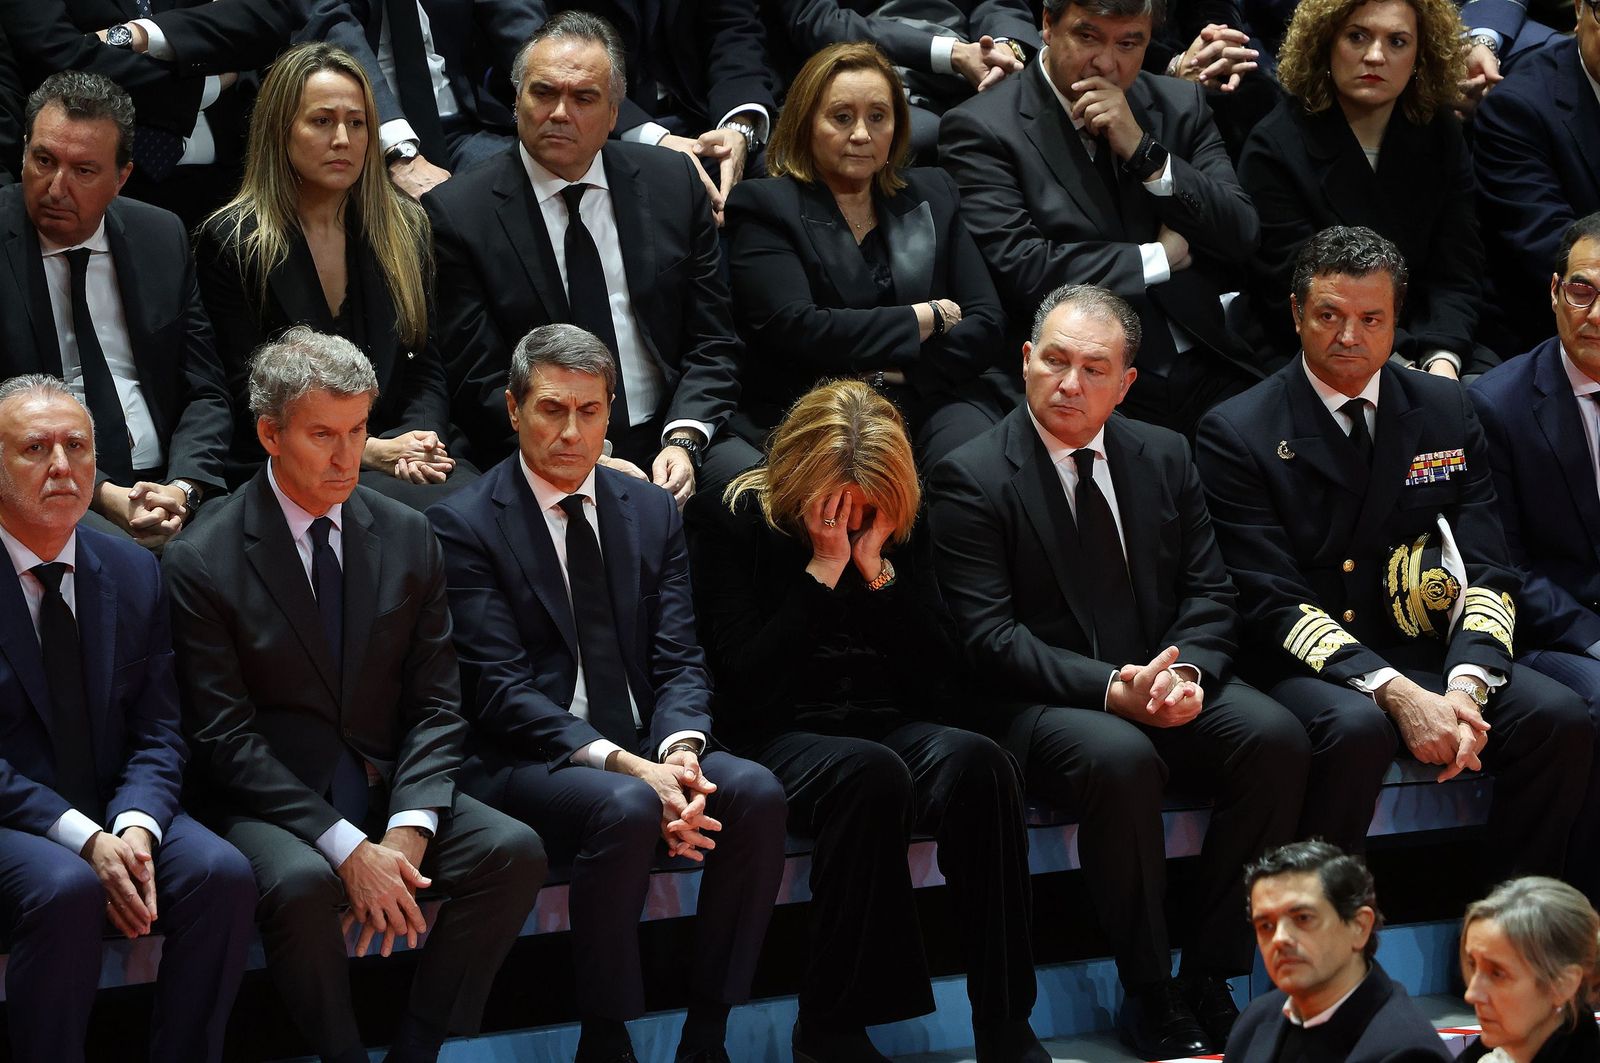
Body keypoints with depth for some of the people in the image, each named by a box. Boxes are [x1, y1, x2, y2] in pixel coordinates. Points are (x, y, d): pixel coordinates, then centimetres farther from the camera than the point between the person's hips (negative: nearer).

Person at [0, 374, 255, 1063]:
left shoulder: (133, 573, 8)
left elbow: (157, 734, 7)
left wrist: (136, 829, -14)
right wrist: (83, 839, -22)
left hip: (112, 812, 5)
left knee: (222, 874, -22)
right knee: (68, 889, -35)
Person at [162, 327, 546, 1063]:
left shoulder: (407, 539, 5)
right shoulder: (201, 563, -7)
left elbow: (435, 706, 4)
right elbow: (227, 739, -11)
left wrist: (406, 830, -15)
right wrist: (347, 847, -21)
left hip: (389, 790, 4)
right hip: (272, 803, -4)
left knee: (514, 852, -21)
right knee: (302, 883, -35)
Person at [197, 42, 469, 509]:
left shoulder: (405, 227, 13)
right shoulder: (230, 242, -1)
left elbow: (426, 367, 13)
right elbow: (250, 397, -4)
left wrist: (416, 441, -10)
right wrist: (367, 450, -14)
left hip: (392, 452, 5)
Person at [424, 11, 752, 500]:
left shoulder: (674, 184, 8)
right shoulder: (458, 214, -2)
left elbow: (711, 344, 9)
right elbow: (480, 386, -4)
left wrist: (682, 441, -10)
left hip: (669, 440, 4)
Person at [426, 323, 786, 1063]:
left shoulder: (651, 511, 12)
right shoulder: (465, 523, -4)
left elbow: (679, 661, 6)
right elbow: (501, 690, -12)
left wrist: (678, 750, -17)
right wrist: (625, 765, -23)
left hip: (645, 749, 5)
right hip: (526, 761, -5)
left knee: (756, 793, -24)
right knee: (625, 808, -35)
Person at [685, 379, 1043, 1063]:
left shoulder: (896, 529, 13)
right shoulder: (727, 521, 1)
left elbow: (937, 683, 5)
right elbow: (746, 683, -10)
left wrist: (875, 565, -4)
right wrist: (823, 569, -10)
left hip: (886, 726, 4)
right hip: (778, 738, -4)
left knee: (978, 765, -30)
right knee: (870, 774, -38)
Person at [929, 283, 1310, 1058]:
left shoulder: (1163, 456, 10)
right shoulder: (971, 478, -6)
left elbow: (1209, 593, 9)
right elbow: (990, 635, -12)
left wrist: (1187, 671, -14)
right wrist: (1110, 690, -24)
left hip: (1165, 686, 5)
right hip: (1041, 704, -5)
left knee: (1276, 738, -23)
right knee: (1121, 759, -37)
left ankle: (1208, 978, -13)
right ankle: (1150, 998, -20)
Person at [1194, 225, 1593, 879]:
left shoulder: (1446, 410, 9)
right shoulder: (1238, 433, -4)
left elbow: (1485, 570, 3)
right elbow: (1274, 603, -11)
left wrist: (1466, 687, -18)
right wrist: (1396, 694, -24)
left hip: (1427, 651, 4)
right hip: (1307, 670, -4)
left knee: (1559, 719, -22)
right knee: (1356, 728, -37)